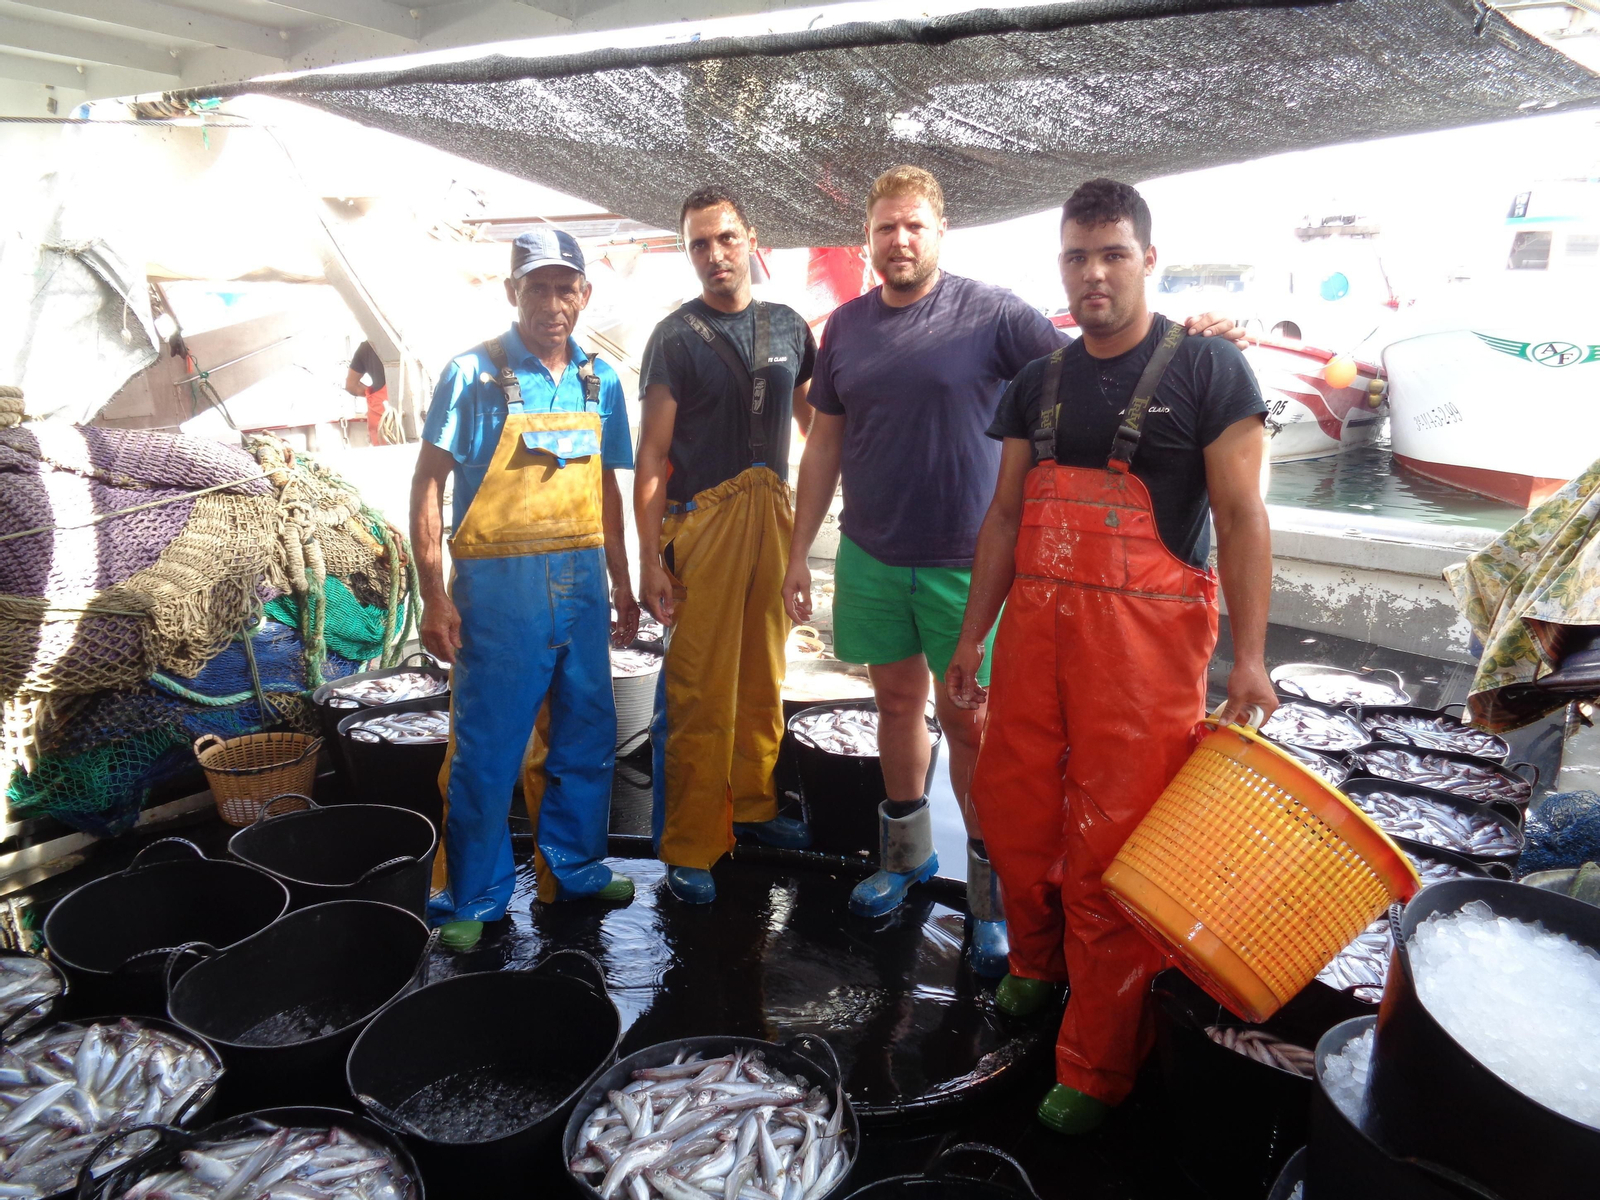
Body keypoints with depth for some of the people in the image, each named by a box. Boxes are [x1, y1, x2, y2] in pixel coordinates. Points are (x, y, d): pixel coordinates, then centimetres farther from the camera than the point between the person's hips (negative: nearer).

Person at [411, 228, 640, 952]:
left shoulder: (599, 379, 9)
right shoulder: (473, 374, -6)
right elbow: (428, 484, -6)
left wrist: (621, 585, 16)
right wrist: (434, 595, -13)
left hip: (581, 580, 5)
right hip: (498, 580, -5)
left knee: (586, 737, 14)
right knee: (486, 748, 2)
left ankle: (574, 869, 33)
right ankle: (471, 901, 18)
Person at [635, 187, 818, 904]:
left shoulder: (788, 327, 12)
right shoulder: (676, 337, -1)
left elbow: (815, 421, 23)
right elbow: (652, 455, -5)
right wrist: (650, 558, -11)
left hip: (771, 514, 5)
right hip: (702, 520, -4)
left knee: (763, 677, 12)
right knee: (699, 691, -3)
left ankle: (752, 807, 29)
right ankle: (689, 849, 7)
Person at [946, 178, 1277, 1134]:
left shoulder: (1206, 367, -1)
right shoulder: (1041, 382, 14)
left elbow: (1242, 517, -5)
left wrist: (1249, 654, -12)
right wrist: (973, 637, 14)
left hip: (1145, 633, -5)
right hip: (1038, 623, 5)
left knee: (1111, 844, -2)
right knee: (1011, 806, 11)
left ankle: (1098, 1067, 15)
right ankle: (1036, 962, 40)